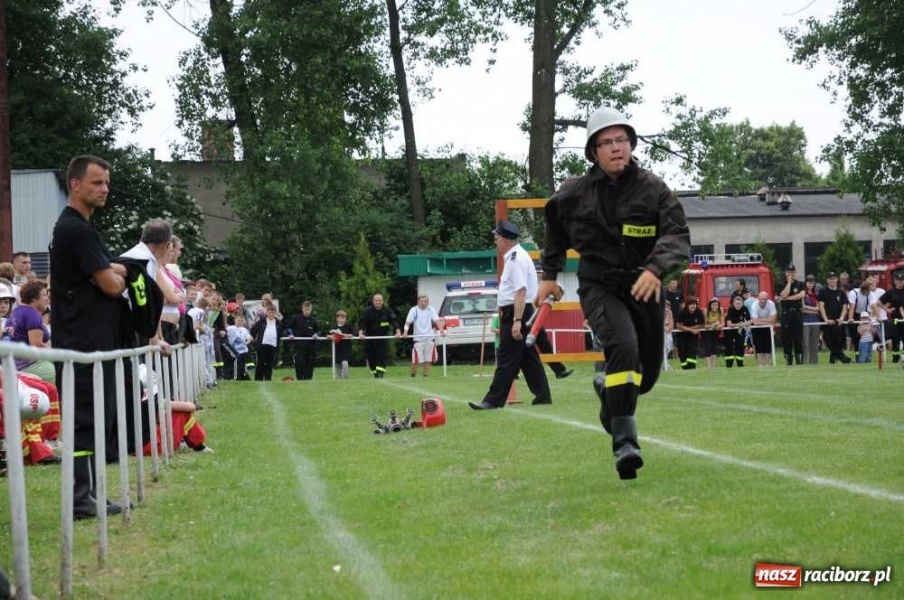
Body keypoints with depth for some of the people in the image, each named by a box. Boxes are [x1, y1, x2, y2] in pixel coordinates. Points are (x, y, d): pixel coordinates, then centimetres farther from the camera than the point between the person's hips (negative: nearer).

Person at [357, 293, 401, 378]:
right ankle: (375, 374, 15)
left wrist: (398, 332, -21)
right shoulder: (367, 311, -5)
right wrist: (361, 333, -28)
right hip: (370, 337, 1)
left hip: (383, 337, 0)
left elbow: (394, 321, -7)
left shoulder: (387, 310, -2)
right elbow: (362, 323, -12)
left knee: (383, 355, -13)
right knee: (371, 357, 3)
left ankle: (380, 373, -17)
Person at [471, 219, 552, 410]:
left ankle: (494, 400, -8)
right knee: (529, 358, 11)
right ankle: (543, 397, 12)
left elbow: (521, 291, -23)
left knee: (507, 360, -9)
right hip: (515, 314, 10)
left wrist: (517, 321, -27)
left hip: (516, 313, -10)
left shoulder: (516, 259, -15)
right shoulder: (514, 257, 17)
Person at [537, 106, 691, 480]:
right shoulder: (574, 194, -2)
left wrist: (656, 268, -36)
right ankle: (624, 442, -32)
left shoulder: (653, 189, -7)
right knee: (623, 345, -30)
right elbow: (556, 229, 19)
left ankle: (608, 392, 47)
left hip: (644, 288, 2)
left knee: (647, 372, 10)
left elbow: (678, 235, -18)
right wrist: (550, 274, 19)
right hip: (599, 286, -2)